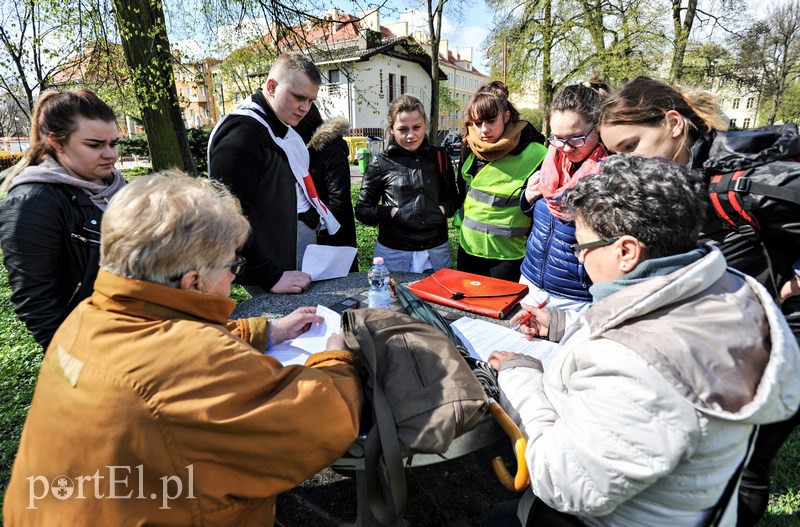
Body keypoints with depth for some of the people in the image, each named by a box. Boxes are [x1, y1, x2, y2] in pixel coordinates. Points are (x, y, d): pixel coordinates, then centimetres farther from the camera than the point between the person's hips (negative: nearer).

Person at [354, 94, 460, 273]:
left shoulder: (439, 157, 3)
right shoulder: (381, 163, -4)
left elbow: (453, 198, 13)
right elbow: (362, 210, 1)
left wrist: (444, 209, -7)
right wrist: (391, 213, -15)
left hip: (436, 251, 2)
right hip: (394, 254, -2)